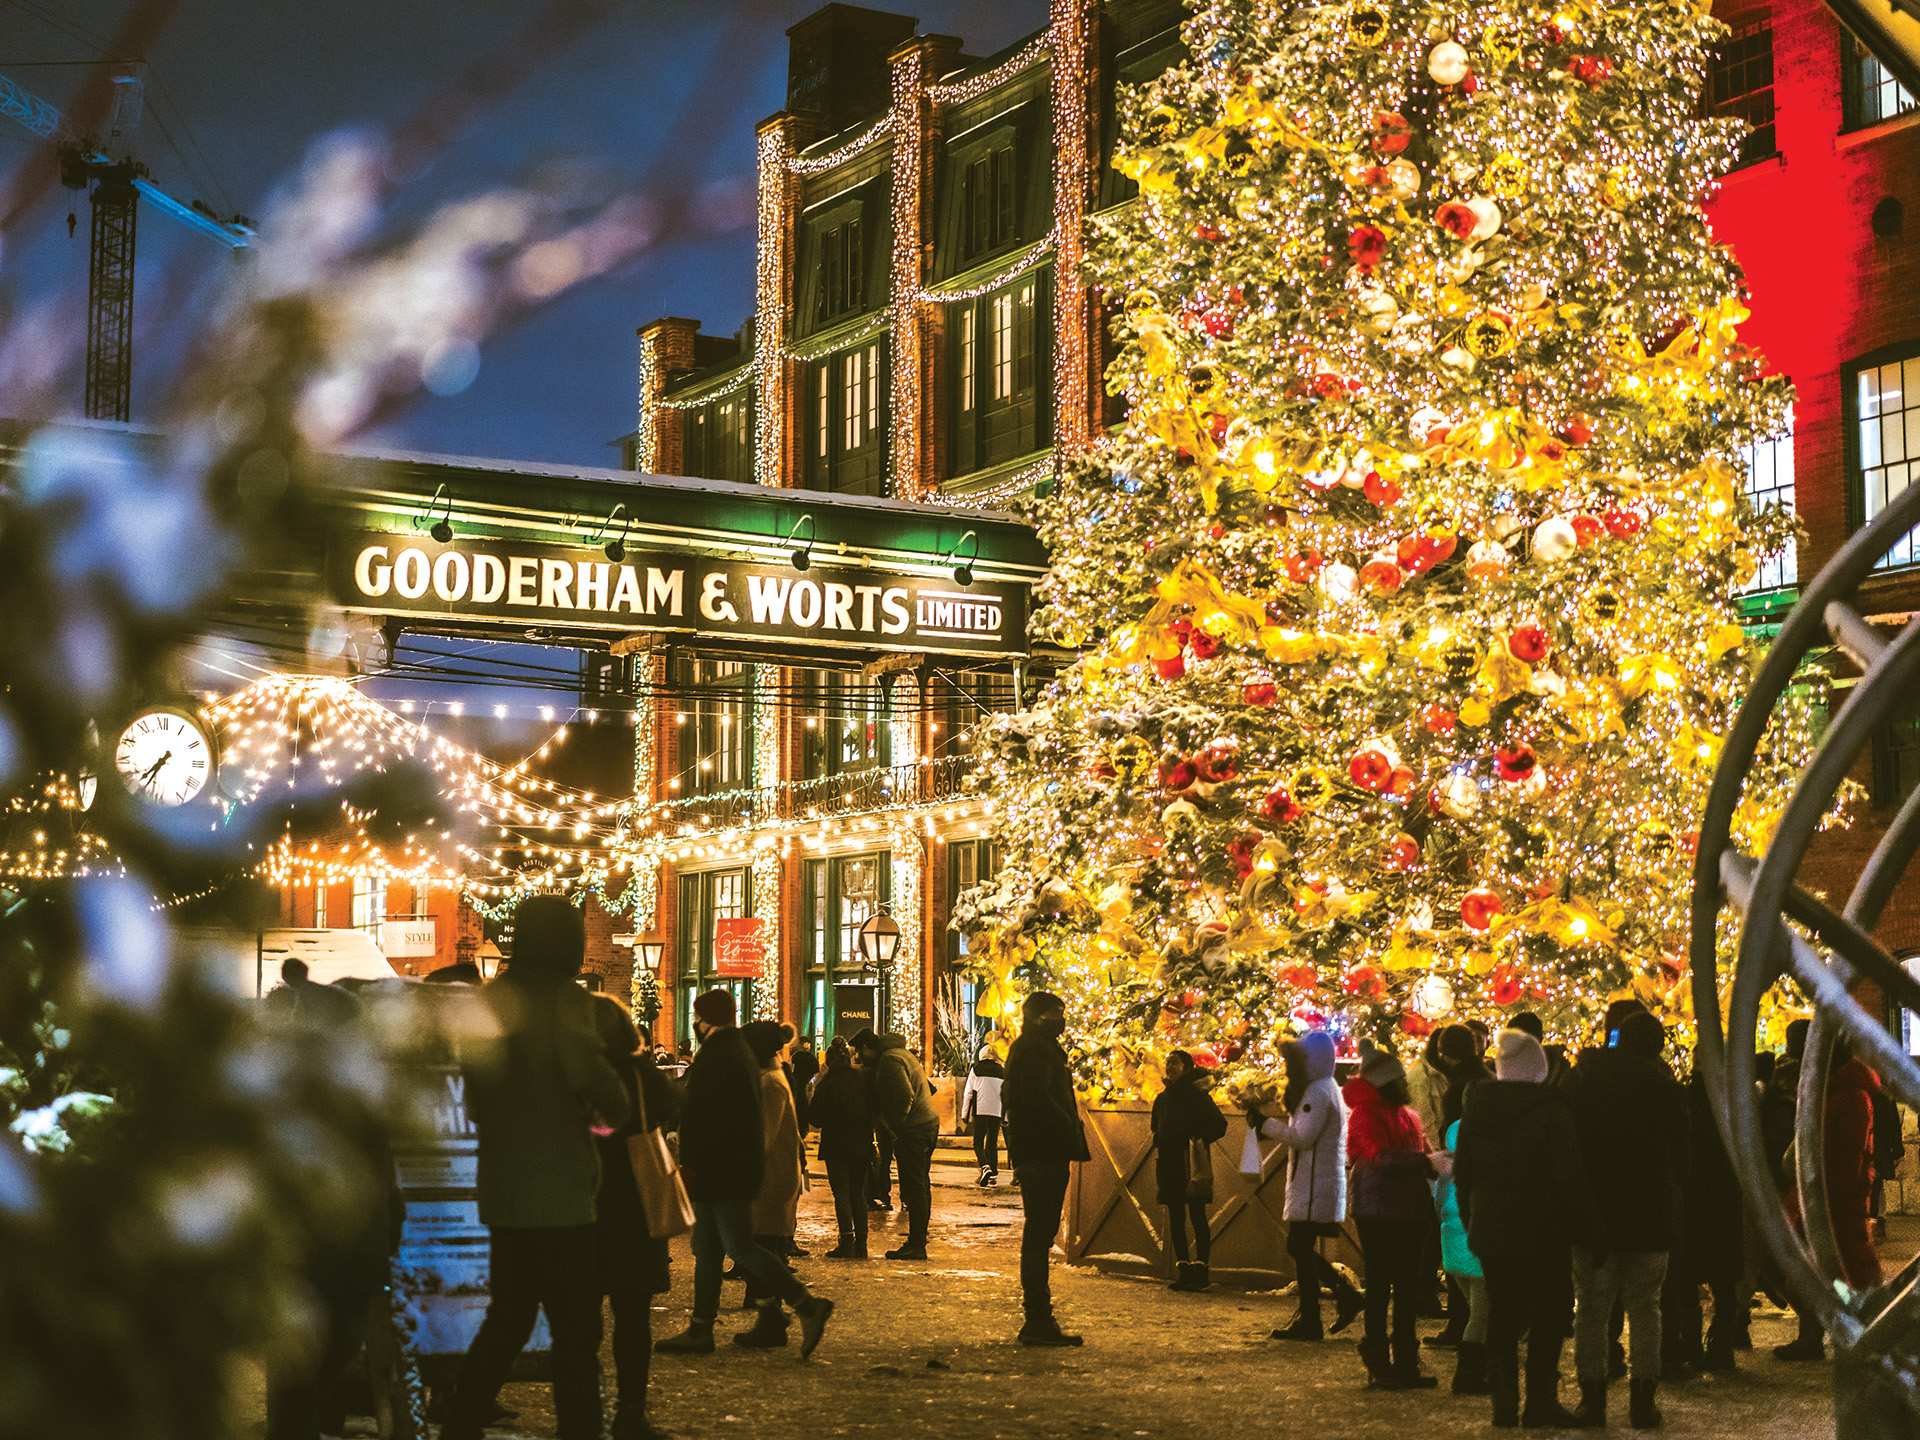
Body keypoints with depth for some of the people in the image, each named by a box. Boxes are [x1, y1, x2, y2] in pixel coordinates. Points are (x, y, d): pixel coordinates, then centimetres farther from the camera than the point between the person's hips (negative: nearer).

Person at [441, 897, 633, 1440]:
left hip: (504, 1191, 7)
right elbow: (593, 1076, -21)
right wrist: (618, 1109, -2)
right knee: (576, 1333, -2)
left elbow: (474, 1095, 15)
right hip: (558, 1194, -7)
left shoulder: (488, 1000, 8)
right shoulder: (566, 1000, -13)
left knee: (507, 1320, 18)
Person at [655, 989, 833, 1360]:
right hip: (739, 1166, 10)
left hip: (718, 1169, -10)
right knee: (708, 1249, 13)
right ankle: (700, 1329, 17)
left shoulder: (714, 1057, -16)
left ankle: (807, 1304, -14)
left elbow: (698, 1117, -21)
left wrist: (689, 1166, -18)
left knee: (741, 1248, -9)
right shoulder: (739, 1051, 16)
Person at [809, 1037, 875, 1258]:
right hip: (861, 1146, 4)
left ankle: (847, 1242, -10)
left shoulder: (827, 1084, -9)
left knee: (841, 1192, -1)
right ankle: (860, 1243, 9)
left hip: (836, 1146, -4)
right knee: (859, 1193, 10)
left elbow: (815, 1118, -7)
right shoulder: (862, 1080, 1)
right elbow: (874, 1111, 7)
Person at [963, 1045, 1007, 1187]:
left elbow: (968, 1093, 1)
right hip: (997, 1112, 3)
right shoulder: (1002, 1072, 11)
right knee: (992, 1144, 13)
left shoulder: (976, 1070, 2)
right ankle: (994, 1175, 10)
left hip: (980, 1111, -3)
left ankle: (985, 1167, -24)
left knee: (978, 1143, 1)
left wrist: (965, 1114, 5)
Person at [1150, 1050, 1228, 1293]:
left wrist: (1200, 1140, -15)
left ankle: (1200, 1270, -6)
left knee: (1197, 1216, -6)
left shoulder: (1197, 1095, -2)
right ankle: (1183, 1270, 9)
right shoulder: (1162, 1098, 15)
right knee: (1176, 1218, 5)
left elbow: (1219, 1125, -3)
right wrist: (1159, 1147, 10)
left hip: (1192, 1164, -6)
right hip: (1169, 1162, 6)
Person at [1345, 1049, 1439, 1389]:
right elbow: (1380, 1158, -24)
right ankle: (1379, 1366, 2)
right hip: (1378, 1214, -8)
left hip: (1408, 1211, 8)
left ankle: (1406, 1363, 16)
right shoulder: (1365, 1115, -10)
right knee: (1380, 1287, -3)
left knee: (1407, 1288, 10)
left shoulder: (1408, 1116, 18)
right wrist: (1424, 1162, -30)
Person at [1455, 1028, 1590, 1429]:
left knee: (1502, 1316, 12)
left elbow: (1462, 1170, 9)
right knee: (1548, 1317, 5)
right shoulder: (1551, 1107, -13)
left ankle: (1504, 1403, 9)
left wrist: (1471, 1220, 17)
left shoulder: (1477, 1104, 2)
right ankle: (1541, 1403, 4)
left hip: (1490, 1227, 5)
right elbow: (1569, 1174, -14)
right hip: (1543, 1231, -5)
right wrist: (1578, 1224, -6)